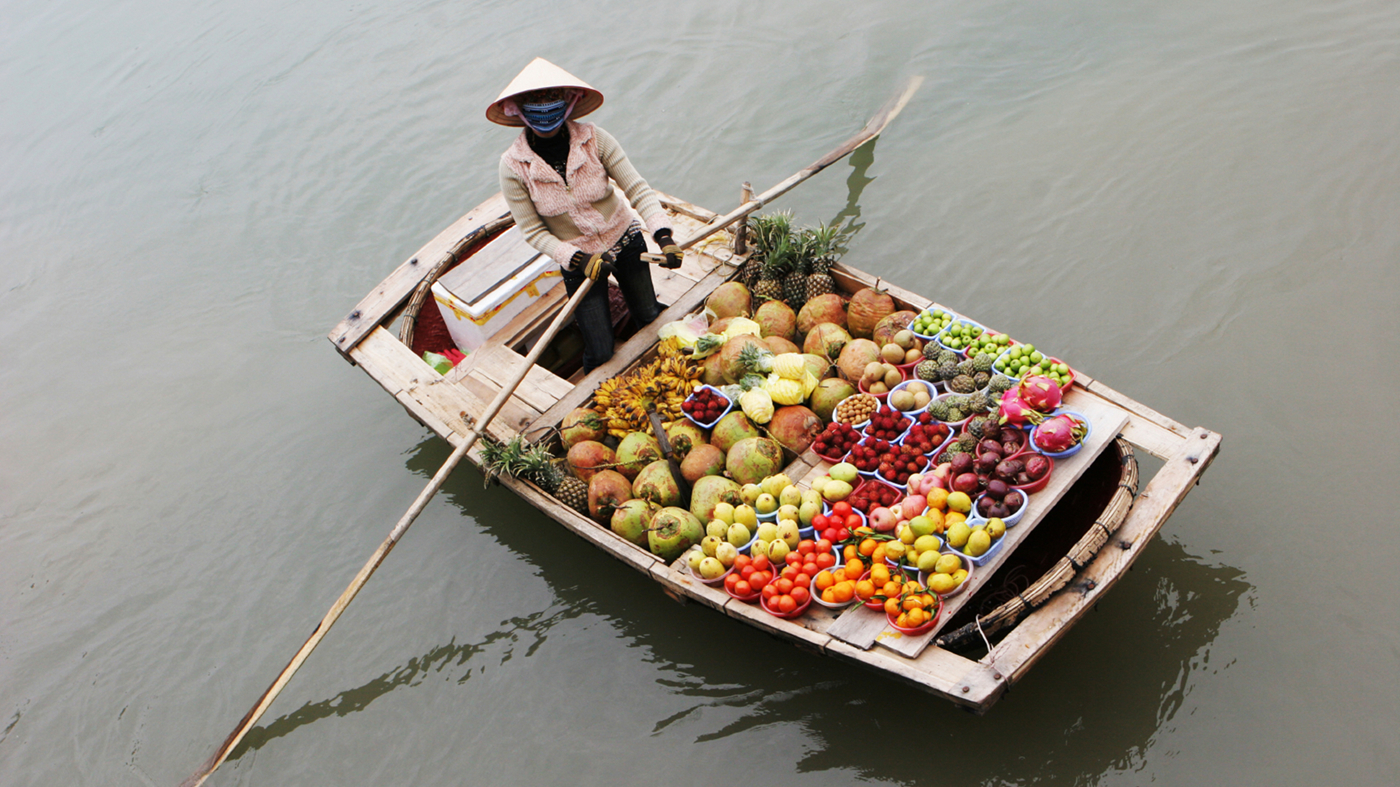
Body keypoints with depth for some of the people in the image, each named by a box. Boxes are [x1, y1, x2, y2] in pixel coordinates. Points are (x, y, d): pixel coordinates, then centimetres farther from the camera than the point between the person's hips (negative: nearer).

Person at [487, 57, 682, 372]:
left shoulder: (594, 139, -20)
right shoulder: (513, 165, -20)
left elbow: (638, 189, -20)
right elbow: (533, 232, -13)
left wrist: (664, 236, -36)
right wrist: (579, 259, -27)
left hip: (626, 243, 1)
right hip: (578, 260, -1)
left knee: (649, 317, 21)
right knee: (600, 353, 4)